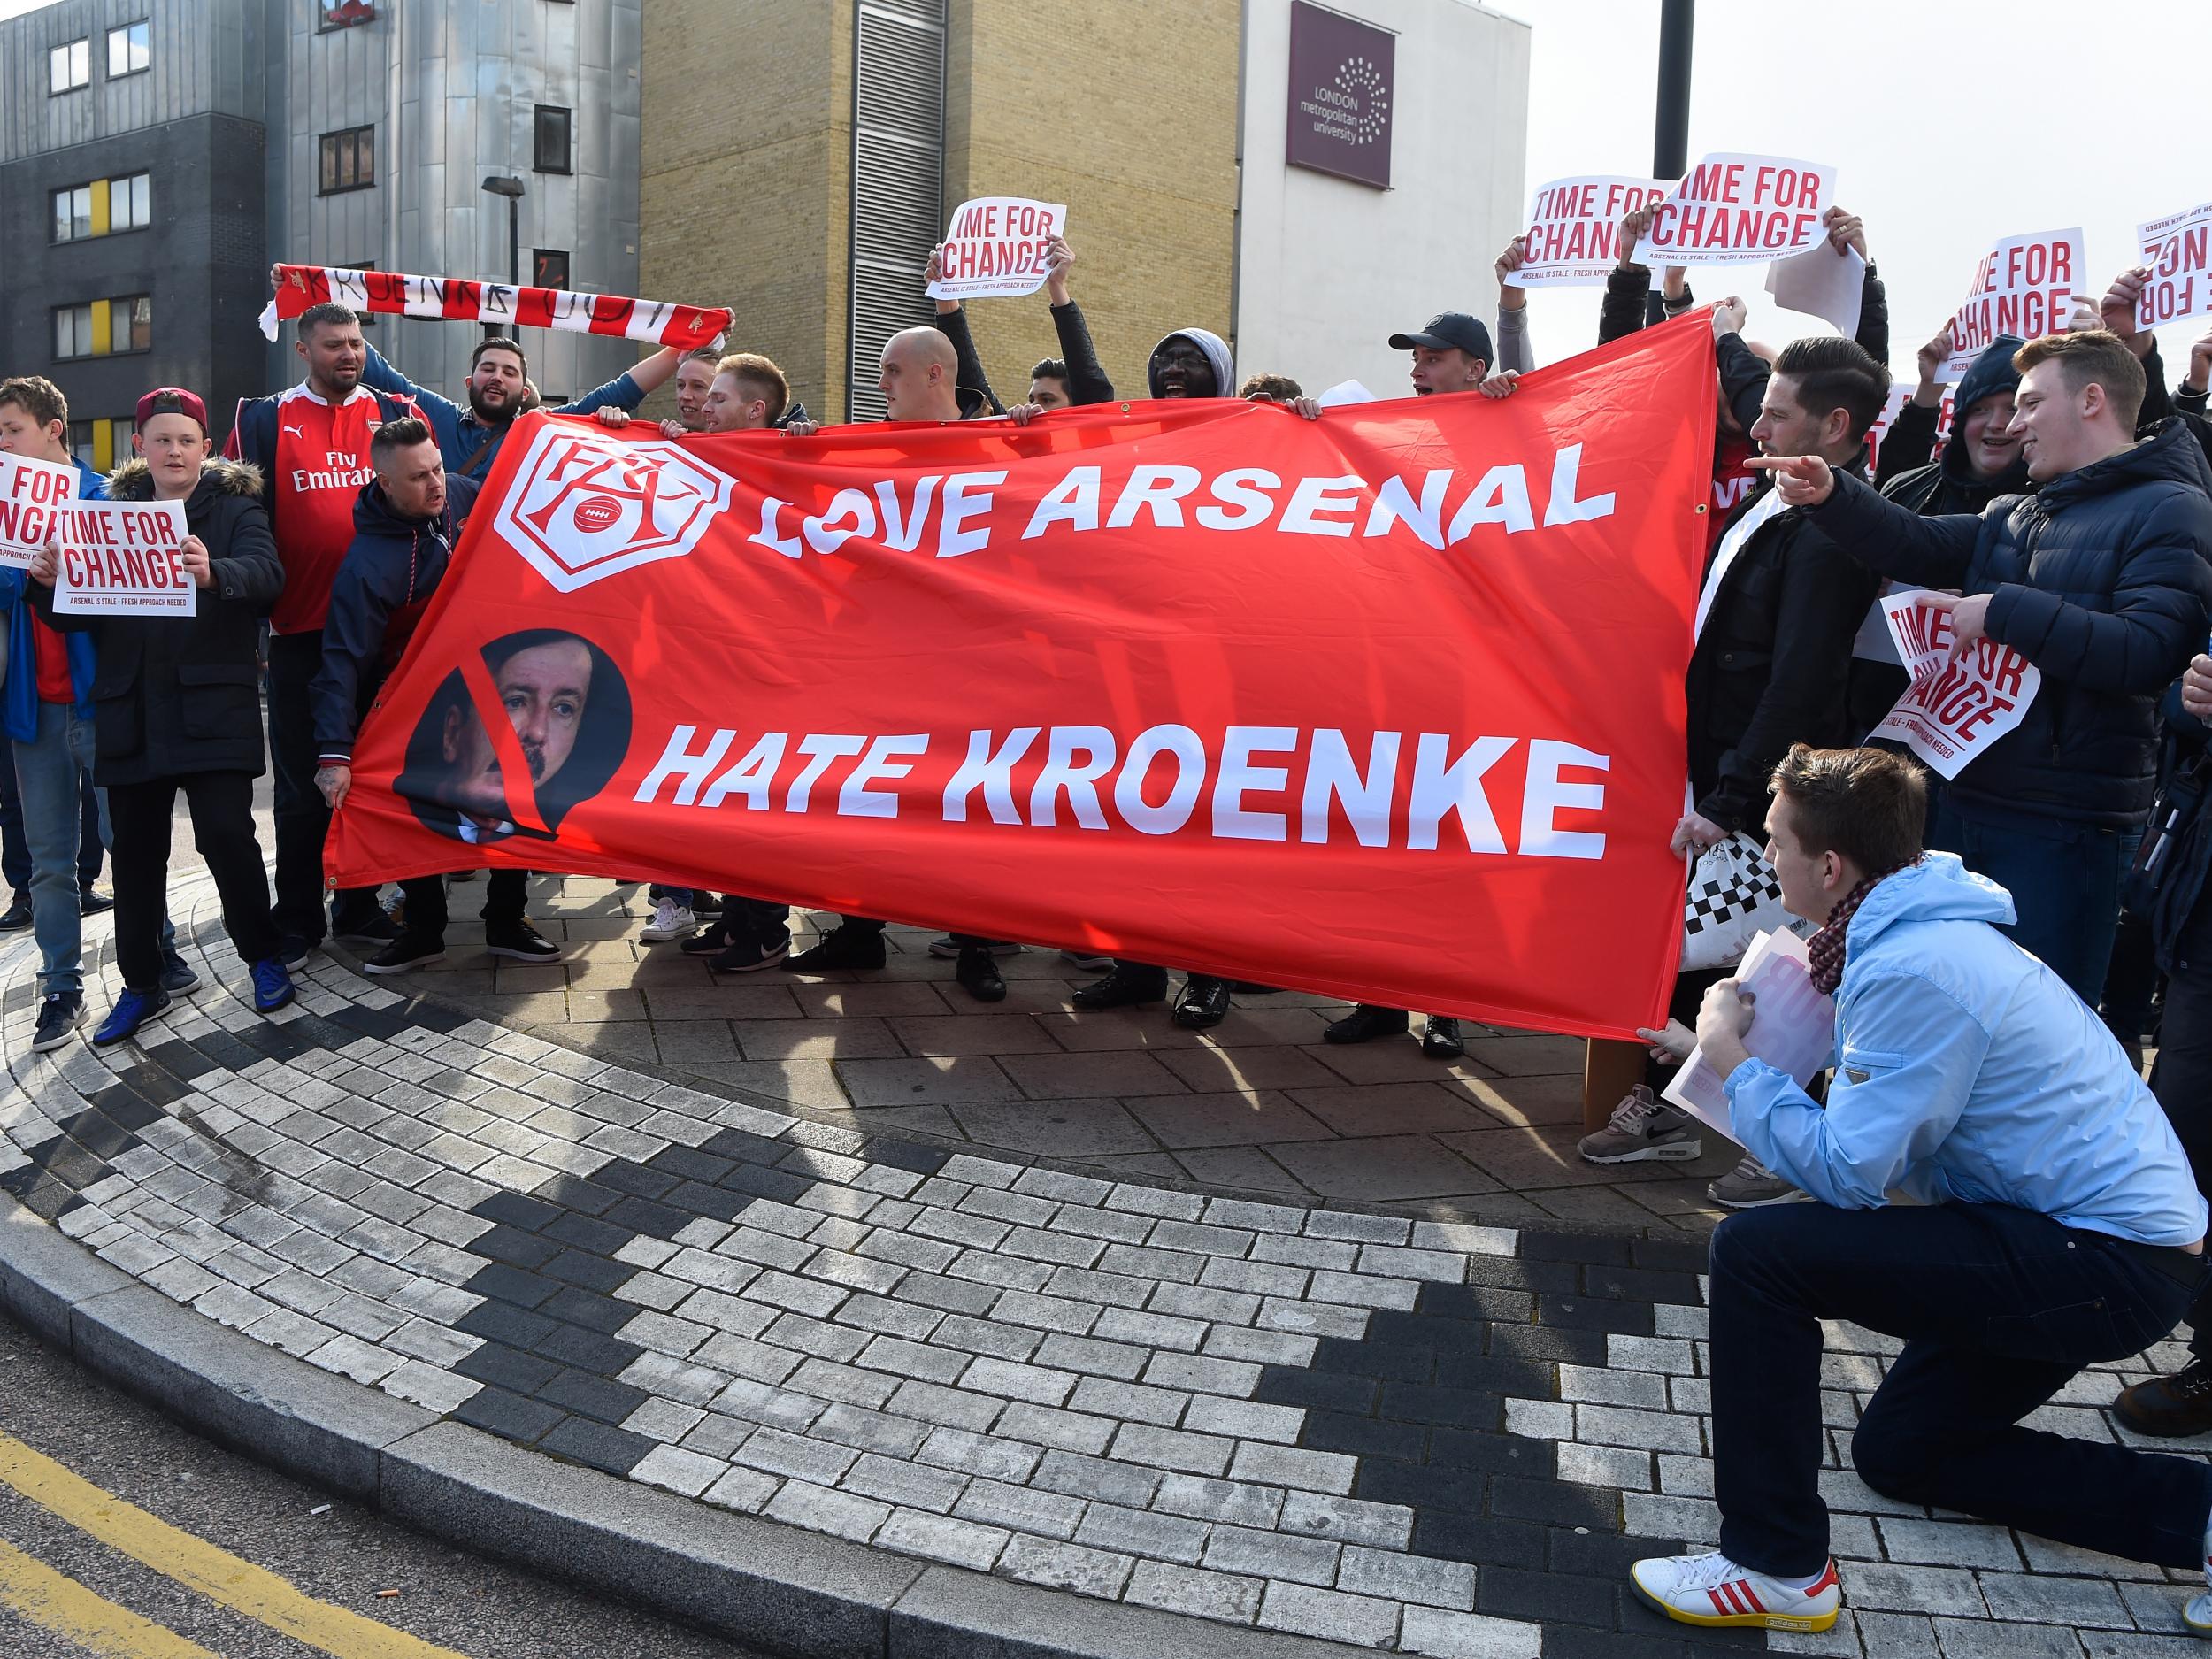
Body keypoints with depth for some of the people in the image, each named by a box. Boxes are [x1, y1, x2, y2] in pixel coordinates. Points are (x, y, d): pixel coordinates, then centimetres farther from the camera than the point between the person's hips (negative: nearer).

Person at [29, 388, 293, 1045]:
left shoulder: (235, 505, 3)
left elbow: (267, 571, -18)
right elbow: (79, 613, 12)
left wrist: (214, 573, -39)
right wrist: (50, 583, -11)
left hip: (213, 707, -4)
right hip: (131, 711, 4)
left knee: (226, 834, -10)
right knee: (136, 848, 8)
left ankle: (263, 956, 12)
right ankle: (140, 985, 20)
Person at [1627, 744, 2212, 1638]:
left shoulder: (1913, 970, -23)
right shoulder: (1931, 930, 10)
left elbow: (1844, 1172, -22)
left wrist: (1734, 1061, -10)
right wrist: (1750, 1051, 3)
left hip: (2108, 1262, -11)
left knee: (1756, 1250, -20)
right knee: (1898, 1449, 23)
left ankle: (1776, 1567, -9)